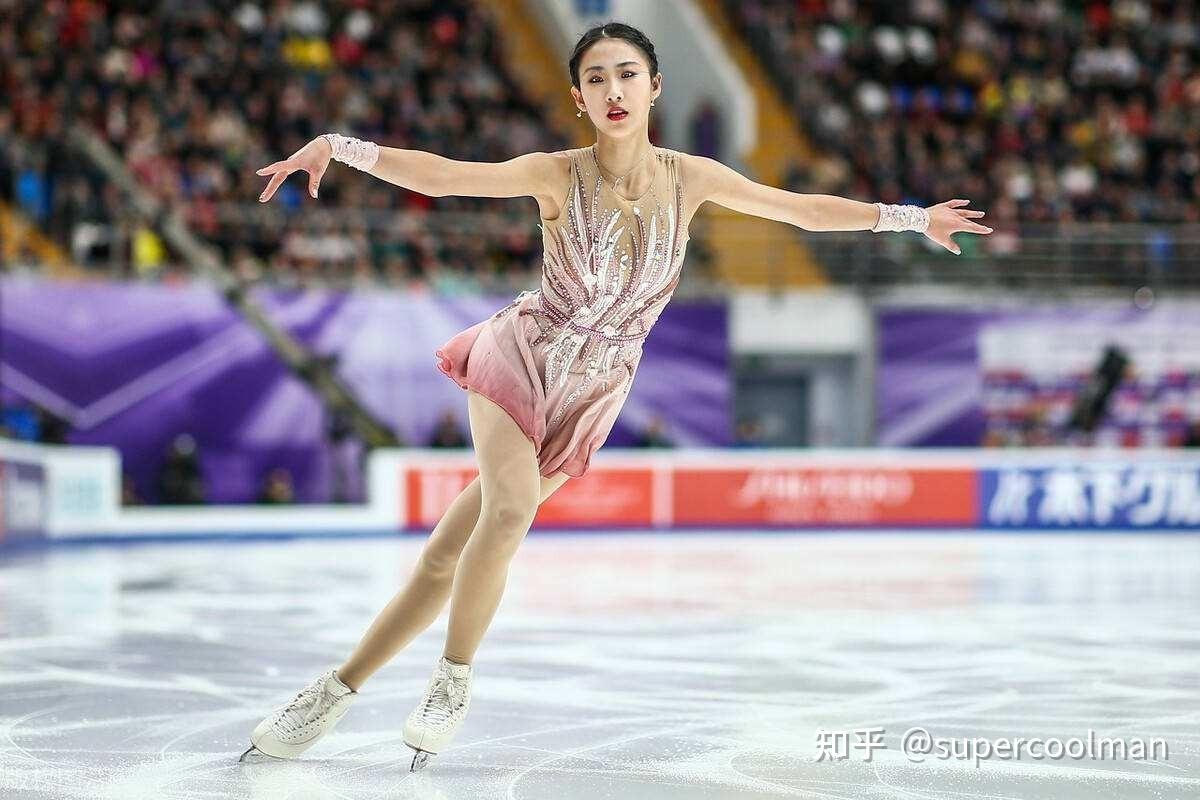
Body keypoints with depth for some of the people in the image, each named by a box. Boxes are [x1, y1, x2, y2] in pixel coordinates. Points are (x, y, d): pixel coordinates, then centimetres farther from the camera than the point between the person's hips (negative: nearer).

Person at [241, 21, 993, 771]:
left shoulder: (690, 178, -3)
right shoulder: (559, 175, -10)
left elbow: (805, 208, 7)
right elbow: (438, 175, -20)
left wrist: (912, 216, 7)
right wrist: (336, 145, -34)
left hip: (587, 398, 2)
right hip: (519, 357, -2)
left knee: (449, 556, -3)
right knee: (509, 511, -27)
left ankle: (340, 691, 8)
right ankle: (454, 680, -8)